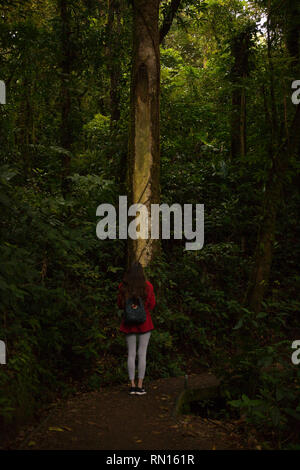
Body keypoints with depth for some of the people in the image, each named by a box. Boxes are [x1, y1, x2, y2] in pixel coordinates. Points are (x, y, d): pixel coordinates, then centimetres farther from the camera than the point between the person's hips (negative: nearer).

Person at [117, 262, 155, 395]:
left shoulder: (123, 286, -5)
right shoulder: (147, 286, -8)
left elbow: (120, 305, 3)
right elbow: (152, 305, -1)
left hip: (129, 323, 1)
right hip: (144, 322, -1)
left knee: (131, 354, 8)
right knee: (142, 353, 4)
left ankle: (132, 385, 9)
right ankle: (140, 386, 5)